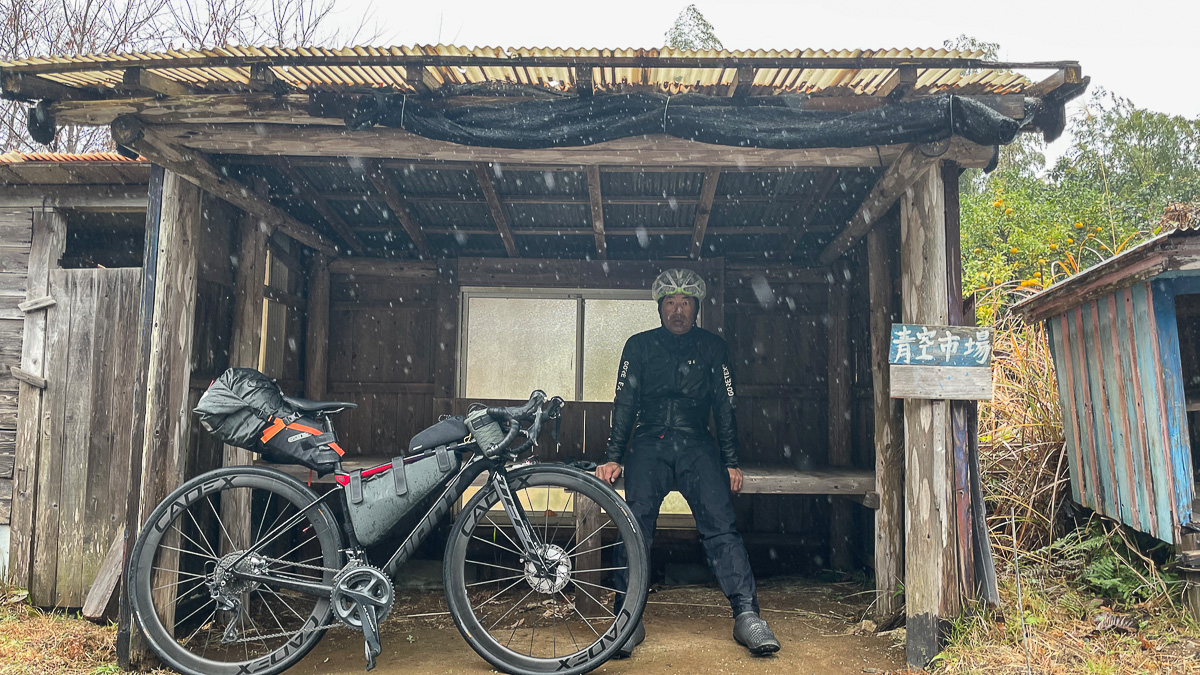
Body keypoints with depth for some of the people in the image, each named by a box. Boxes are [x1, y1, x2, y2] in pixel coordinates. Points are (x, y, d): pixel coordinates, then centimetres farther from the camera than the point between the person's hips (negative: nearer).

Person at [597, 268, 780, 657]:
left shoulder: (712, 348, 13)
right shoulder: (640, 346, 11)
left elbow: (725, 407, 13)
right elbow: (624, 403, 8)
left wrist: (732, 463, 7)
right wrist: (612, 458, 0)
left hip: (697, 446, 0)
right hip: (650, 445, 0)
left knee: (721, 526, -15)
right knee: (636, 526, -16)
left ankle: (747, 615, -13)